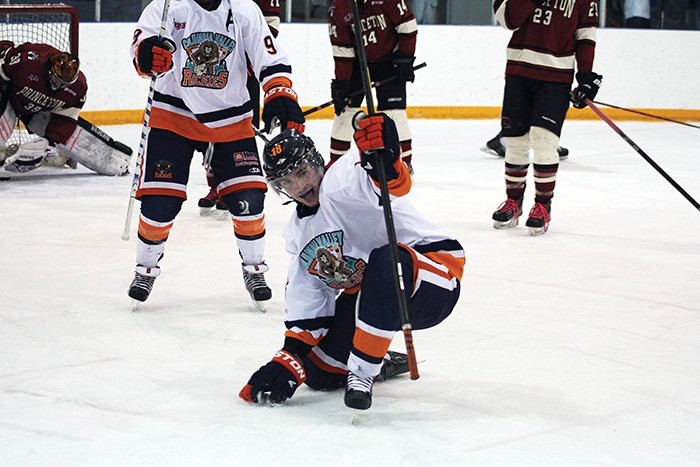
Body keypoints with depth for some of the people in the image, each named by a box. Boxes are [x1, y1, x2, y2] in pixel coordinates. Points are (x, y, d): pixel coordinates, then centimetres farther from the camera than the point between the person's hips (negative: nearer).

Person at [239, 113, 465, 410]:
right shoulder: (298, 233, 12)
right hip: (368, 295, 9)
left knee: (384, 262, -42)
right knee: (319, 375, -2)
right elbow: (306, 299, 11)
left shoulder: (342, 181, -17)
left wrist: (384, 161, -62)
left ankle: (363, 373, -32)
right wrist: (291, 356, 2)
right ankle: (379, 362, 27)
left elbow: (393, 185, -40)